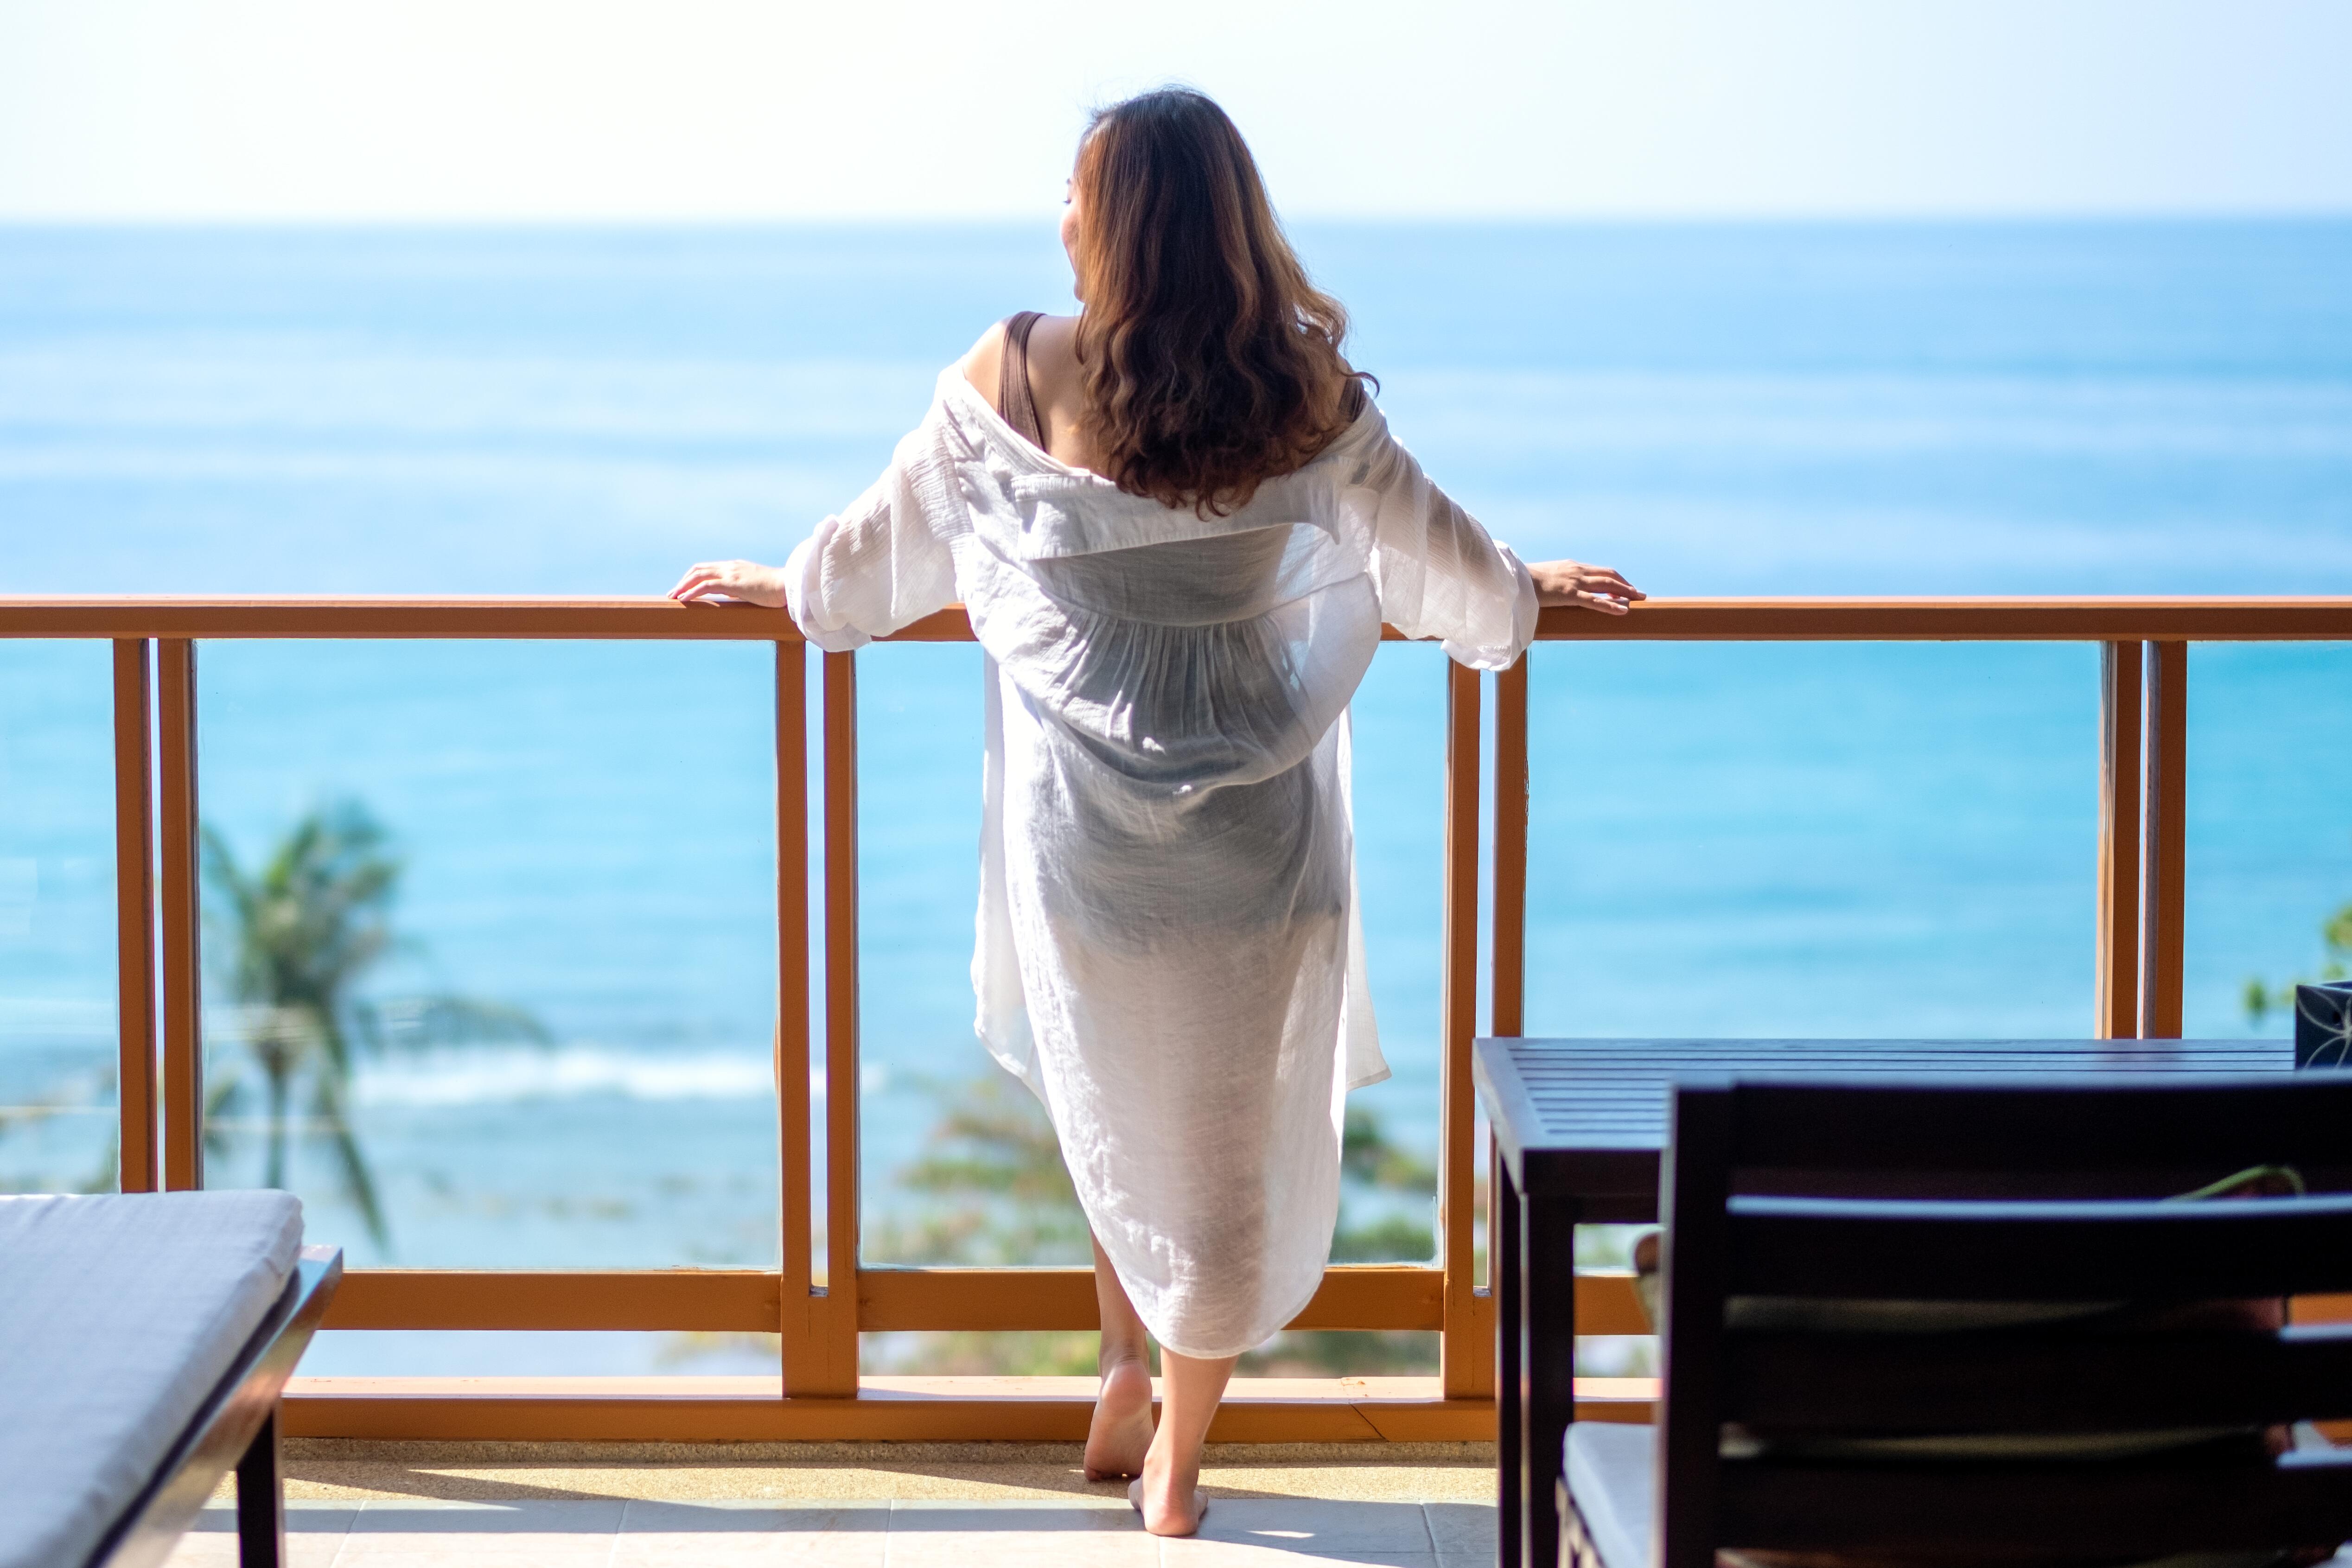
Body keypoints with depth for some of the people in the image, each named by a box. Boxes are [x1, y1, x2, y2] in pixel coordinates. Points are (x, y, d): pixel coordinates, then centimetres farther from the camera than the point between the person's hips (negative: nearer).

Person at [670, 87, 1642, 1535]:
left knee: (1114, 1103, 24)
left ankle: (1130, 1375, 31)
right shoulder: (1307, 392, -6)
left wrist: (789, 586, 27)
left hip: (1082, 829, 0)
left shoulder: (1017, 375, -9)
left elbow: (884, 537, 6)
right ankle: (1176, 1465, 20)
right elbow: (1434, 551, 10)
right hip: (1249, 831, 0)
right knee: (1228, 1136, 11)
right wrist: (1524, 594, 32)